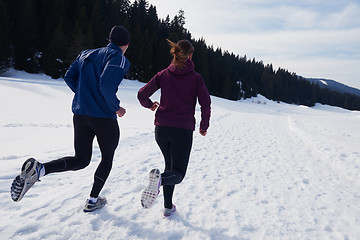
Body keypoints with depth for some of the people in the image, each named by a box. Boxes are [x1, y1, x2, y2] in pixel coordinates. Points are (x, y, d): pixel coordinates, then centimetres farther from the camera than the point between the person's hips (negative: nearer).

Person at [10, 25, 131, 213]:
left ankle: (38, 169, -11)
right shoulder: (119, 58, -9)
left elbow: (69, 77, 13)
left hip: (80, 115, 6)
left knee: (81, 160, 14)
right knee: (107, 158, 18)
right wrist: (116, 107, -11)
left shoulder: (86, 54, 14)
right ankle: (92, 201, 23)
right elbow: (106, 84, -25)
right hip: (105, 118, -6)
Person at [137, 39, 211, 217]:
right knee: (177, 173, 4)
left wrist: (150, 105, 26)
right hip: (183, 130, -3)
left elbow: (142, 94, 5)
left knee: (170, 165, 23)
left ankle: (168, 206, 19)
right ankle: (160, 178, -31)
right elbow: (206, 104, -5)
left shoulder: (163, 75, 6)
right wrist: (204, 127, 9)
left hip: (161, 128, 3)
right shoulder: (195, 77, 0)